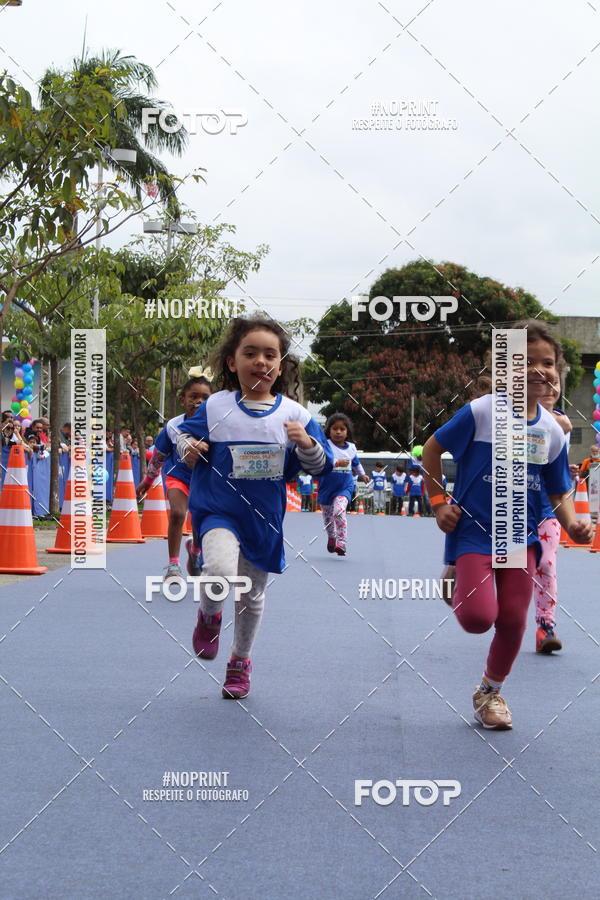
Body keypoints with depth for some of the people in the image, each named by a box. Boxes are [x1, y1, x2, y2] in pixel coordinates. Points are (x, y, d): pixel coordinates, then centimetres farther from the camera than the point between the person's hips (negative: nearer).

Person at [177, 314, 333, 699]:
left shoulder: (293, 414, -2)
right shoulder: (215, 407, -5)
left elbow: (321, 465, 1)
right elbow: (186, 435, 4)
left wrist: (307, 444, -20)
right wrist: (189, 448, -18)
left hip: (264, 519, 3)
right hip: (219, 511, -3)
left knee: (252, 595, 15)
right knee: (222, 573, -30)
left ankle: (241, 661, 40)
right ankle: (209, 616, 6)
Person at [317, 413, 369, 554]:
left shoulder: (351, 448, 3)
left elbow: (356, 463, 24)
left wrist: (362, 475, 36)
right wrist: (338, 463, -39)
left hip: (345, 487, 0)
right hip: (326, 487, 0)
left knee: (339, 510, -26)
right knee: (327, 515, 17)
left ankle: (341, 543, -26)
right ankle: (331, 537, 47)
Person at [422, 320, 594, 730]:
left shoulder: (553, 430, 0)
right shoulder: (481, 412, -13)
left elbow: (560, 491, 8)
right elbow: (432, 449, -2)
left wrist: (572, 523, -11)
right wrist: (438, 503, -5)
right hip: (474, 530, -4)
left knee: (513, 621, 2)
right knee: (478, 616, -18)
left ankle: (491, 692, 26)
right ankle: (457, 584, 19)